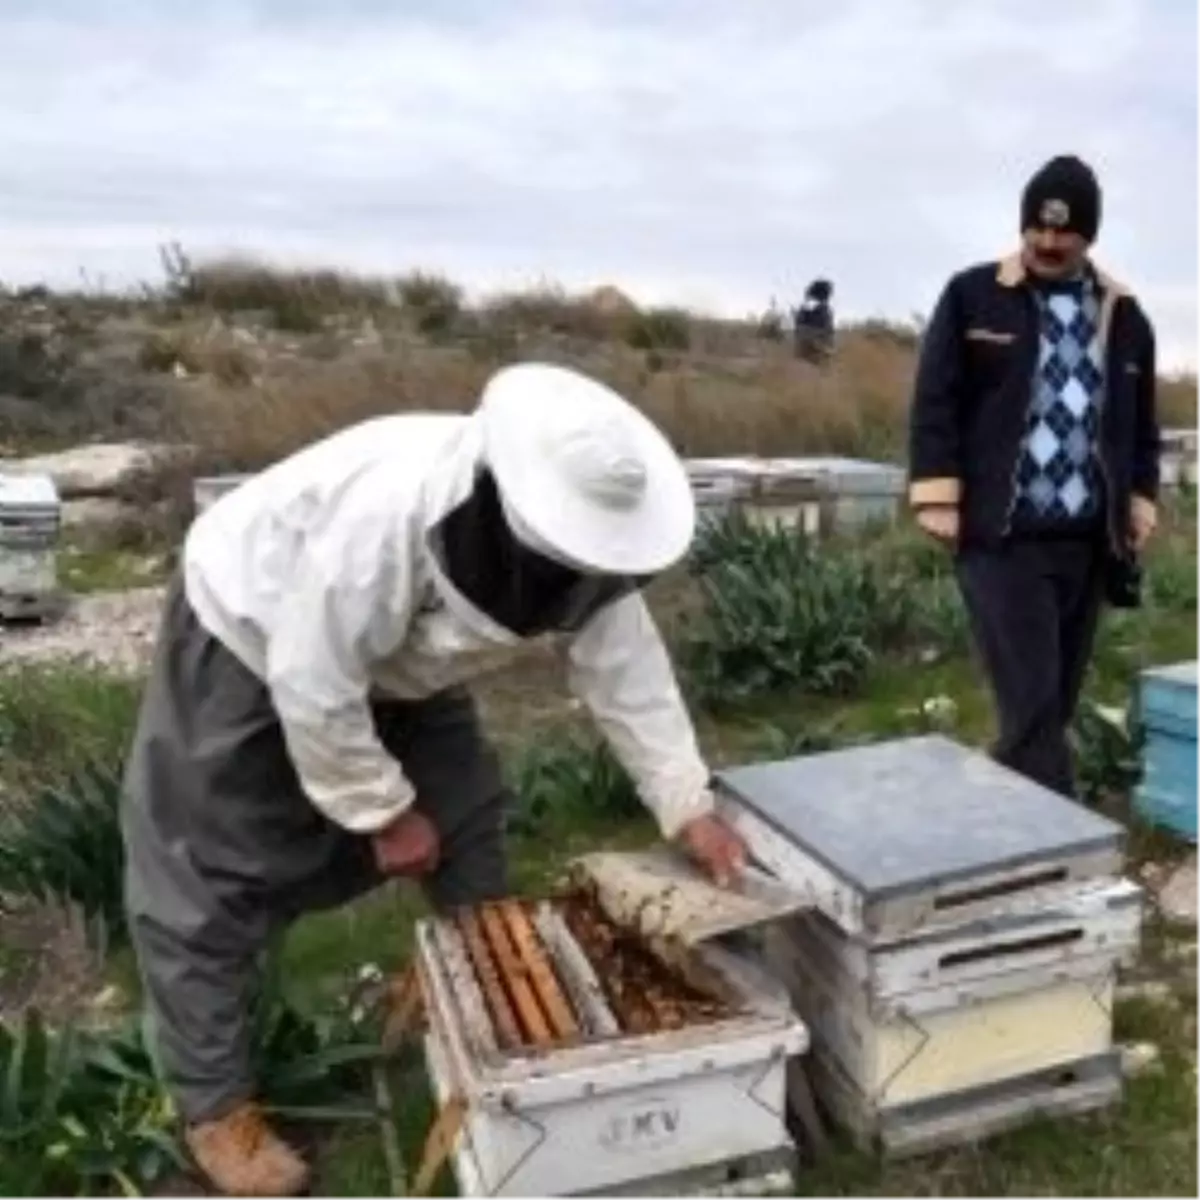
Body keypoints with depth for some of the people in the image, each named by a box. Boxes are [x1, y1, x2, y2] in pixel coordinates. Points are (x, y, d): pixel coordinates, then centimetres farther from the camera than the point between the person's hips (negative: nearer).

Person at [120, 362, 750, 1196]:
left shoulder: (576, 542, -21)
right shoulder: (379, 518, -43)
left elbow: (628, 671, -12)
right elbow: (313, 687, -33)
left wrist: (688, 807, -15)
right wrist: (385, 809, -20)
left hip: (396, 662, 7)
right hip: (249, 641, -6)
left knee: (468, 825, 7)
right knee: (210, 886, -3)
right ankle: (217, 1107, 15)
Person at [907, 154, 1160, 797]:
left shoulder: (1125, 316, 12)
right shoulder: (973, 297, 1)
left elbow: (1141, 424, 20)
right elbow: (935, 401, -2)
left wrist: (1140, 504, 12)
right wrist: (938, 497, -9)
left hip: (1087, 542, 5)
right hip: (1002, 537, -4)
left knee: (1056, 701, 11)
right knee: (1033, 701, -9)